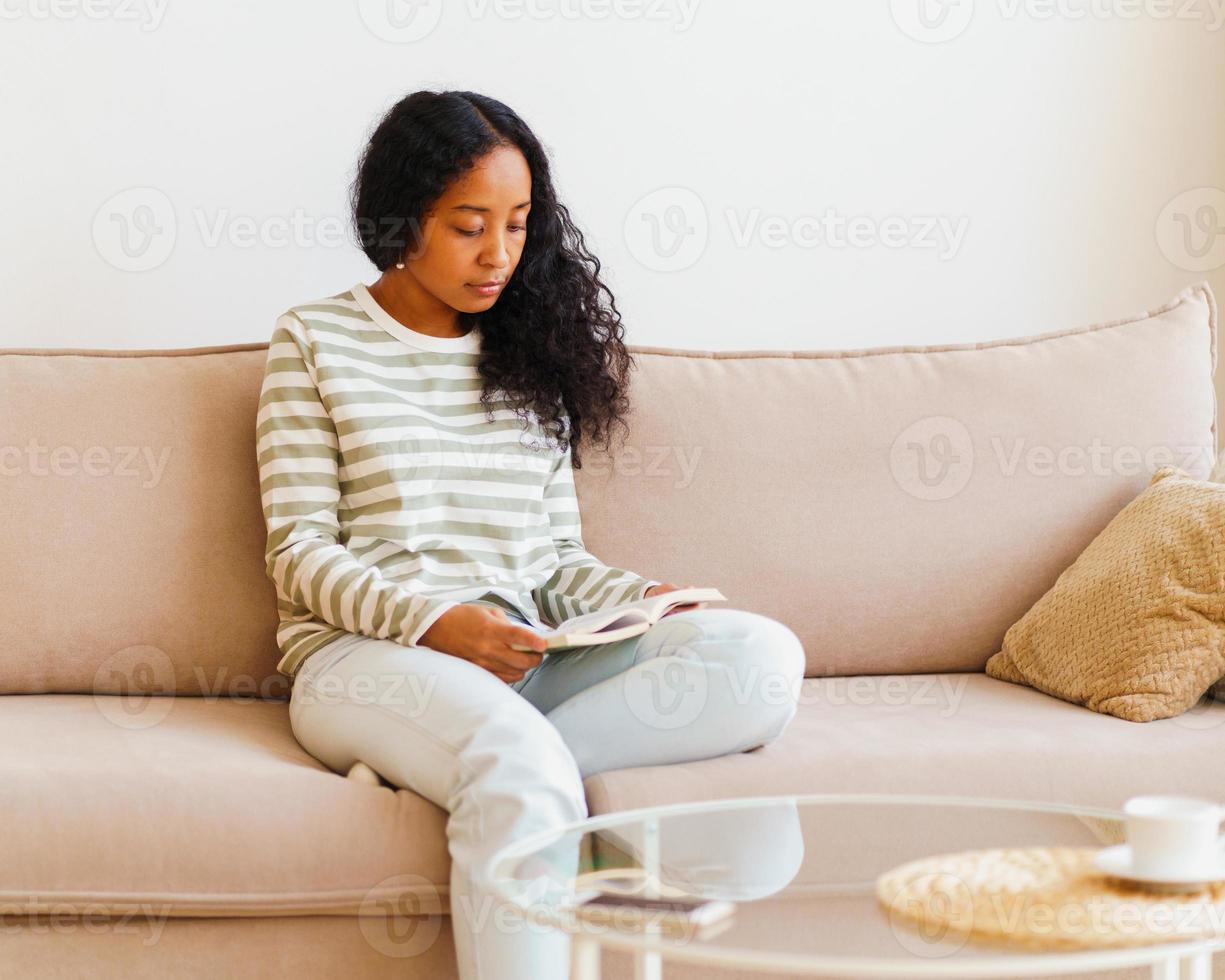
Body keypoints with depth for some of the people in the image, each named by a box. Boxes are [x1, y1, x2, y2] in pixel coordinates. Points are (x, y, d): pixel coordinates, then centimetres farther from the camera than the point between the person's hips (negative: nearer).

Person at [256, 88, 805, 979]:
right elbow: (300, 554, 1)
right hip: (366, 654, -5)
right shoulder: (318, 344, 8)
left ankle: (464, 765, -27)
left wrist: (638, 599, -4)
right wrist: (433, 621, -17)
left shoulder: (533, 352, 20)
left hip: (524, 658, 5)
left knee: (765, 656, -23)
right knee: (524, 769, -40)